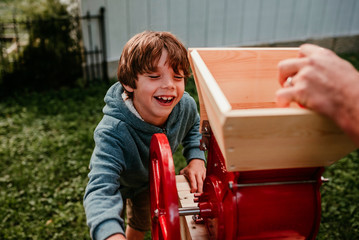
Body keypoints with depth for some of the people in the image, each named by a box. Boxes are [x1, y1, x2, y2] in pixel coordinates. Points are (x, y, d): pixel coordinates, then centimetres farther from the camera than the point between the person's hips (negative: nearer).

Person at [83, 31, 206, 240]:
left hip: (150, 181, 4)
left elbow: (194, 127, -4)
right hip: (117, 183, -4)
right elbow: (101, 189, -55)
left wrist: (197, 158, -22)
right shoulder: (113, 132, -46)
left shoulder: (185, 105, -29)